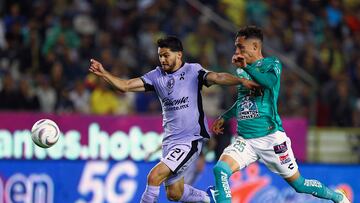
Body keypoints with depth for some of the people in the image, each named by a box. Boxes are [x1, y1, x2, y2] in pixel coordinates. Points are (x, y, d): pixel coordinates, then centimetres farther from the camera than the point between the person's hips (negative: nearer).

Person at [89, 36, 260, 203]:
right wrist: (103, 73, -13)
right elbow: (125, 86, 1)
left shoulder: (193, 71, -7)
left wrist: (241, 80, -37)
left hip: (190, 139, -7)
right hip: (170, 140, 7)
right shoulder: (157, 76, 5)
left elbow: (217, 78, -21)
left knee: (154, 176, -20)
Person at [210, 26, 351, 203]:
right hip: (244, 140, 5)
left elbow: (269, 81, -27)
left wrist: (246, 67, -33)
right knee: (220, 169, -21)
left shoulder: (271, 64, -3)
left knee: (298, 184, 5)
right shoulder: (241, 71, 13)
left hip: (270, 137, -5)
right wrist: (224, 117, 25)